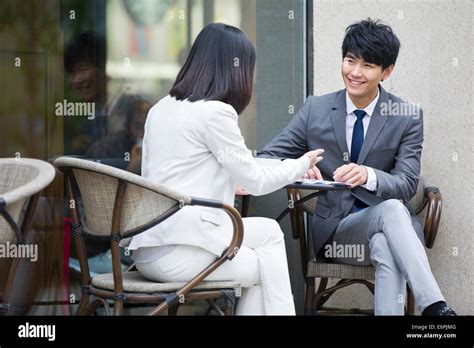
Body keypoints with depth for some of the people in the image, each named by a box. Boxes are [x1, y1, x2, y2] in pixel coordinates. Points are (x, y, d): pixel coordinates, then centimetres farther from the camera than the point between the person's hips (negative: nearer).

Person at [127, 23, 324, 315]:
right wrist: (302, 165, 15)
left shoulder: (161, 109, 13)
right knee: (269, 266, 14)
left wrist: (229, 181, 28)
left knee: (268, 231, 19)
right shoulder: (216, 112, -11)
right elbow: (257, 182, -4)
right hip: (178, 252, -8)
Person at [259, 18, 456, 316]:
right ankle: (435, 307, -45)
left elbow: (407, 185, -9)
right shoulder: (315, 110, 4)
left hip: (396, 225, 0)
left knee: (385, 248, -40)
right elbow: (267, 158, 4)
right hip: (335, 230, 0)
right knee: (390, 209, -35)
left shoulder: (408, 118, 0)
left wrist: (368, 176, -33)